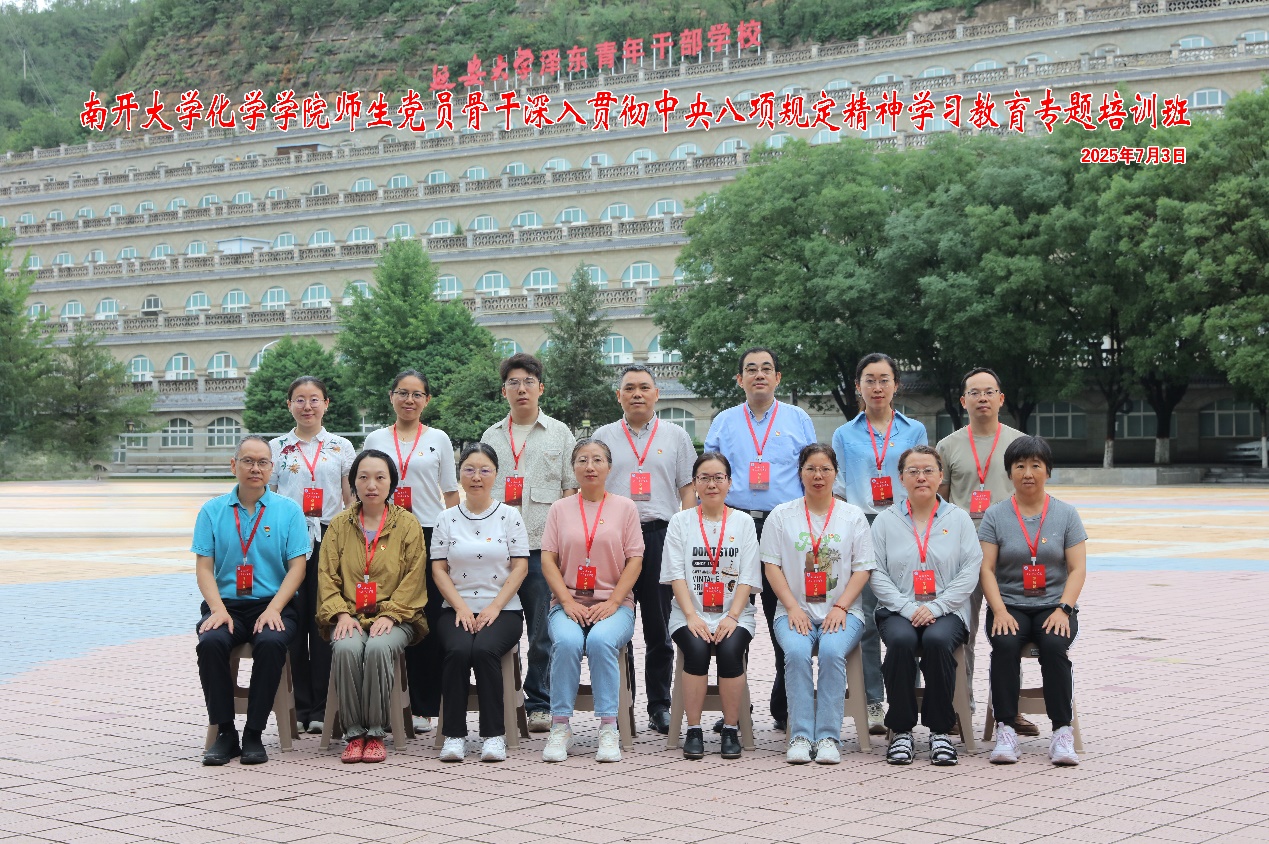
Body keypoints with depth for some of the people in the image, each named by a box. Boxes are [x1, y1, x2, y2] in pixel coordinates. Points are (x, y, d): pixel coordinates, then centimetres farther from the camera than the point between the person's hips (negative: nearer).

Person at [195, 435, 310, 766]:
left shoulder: (288, 510, 7)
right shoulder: (213, 511, 9)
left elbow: (297, 567, 1)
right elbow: (204, 567, 4)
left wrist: (273, 609, -13)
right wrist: (218, 609, -13)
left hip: (273, 605, -1)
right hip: (226, 604, 1)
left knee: (271, 643, -34)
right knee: (210, 642, -31)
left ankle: (254, 734, -21)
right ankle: (224, 732, -19)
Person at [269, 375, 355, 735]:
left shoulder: (342, 448, 9)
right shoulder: (276, 448, 9)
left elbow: (352, 502, 10)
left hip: (328, 540, 0)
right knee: (292, 621, -2)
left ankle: (321, 708, 4)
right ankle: (299, 707, 5)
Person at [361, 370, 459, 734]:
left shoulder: (438, 439, 9)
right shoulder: (375, 440, 11)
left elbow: (451, 493, 10)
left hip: (429, 533, -1)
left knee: (427, 619, -2)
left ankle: (424, 707, 4)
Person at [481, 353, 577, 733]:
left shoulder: (559, 434, 8)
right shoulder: (491, 437, 15)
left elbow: (572, 490, 6)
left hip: (542, 546, -2)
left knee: (542, 633, 0)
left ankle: (539, 705, 7)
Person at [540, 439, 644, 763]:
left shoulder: (624, 507, 9)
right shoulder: (560, 509, 12)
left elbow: (634, 560, 3)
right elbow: (548, 559, 5)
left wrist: (612, 603, -10)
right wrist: (567, 602, -10)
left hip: (613, 604, -1)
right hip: (568, 602, 1)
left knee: (601, 640, -33)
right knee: (566, 641, -32)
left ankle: (608, 730, -28)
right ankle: (560, 728, -23)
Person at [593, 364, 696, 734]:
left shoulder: (675, 436, 12)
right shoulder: (604, 436, 13)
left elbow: (688, 488, 9)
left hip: (660, 534, 0)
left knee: (659, 628, 3)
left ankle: (660, 706, 9)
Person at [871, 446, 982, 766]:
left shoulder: (958, 518, 10)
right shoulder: (885, 521, 11)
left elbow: (970, 571, 0)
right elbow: (877, 574, 2)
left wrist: (936, 607, -12)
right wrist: (908, 609, -12)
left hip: (946, 611, 0)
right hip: (898, 610, 0)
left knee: (938, 641, -34)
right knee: (901, 641, -33)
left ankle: (940, 731, -19)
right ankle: (901, 730, -20)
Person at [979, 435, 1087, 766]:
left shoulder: (1066, 514, 9)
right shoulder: (995, 515, 7)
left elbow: (1078, 568, 2)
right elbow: (986, 568, 0)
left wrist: (1063, 609, -14)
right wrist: (1000, 611, -15)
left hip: (1053, 606, 0)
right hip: (1009, 605, 0)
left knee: (1054, 645, -31)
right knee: (1005, 643, -32)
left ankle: (1062, 731, -27)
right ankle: (1005, 729, -28)